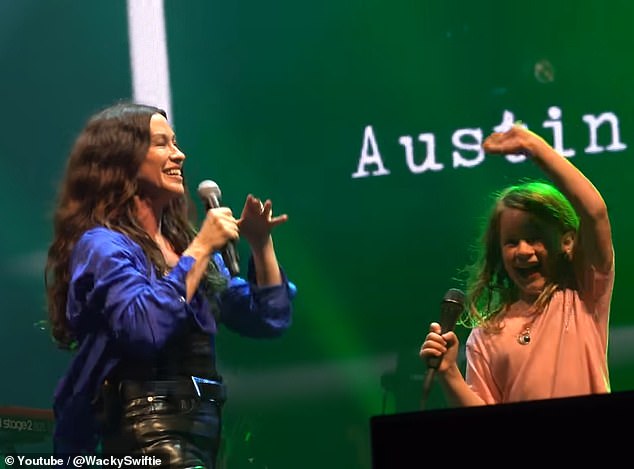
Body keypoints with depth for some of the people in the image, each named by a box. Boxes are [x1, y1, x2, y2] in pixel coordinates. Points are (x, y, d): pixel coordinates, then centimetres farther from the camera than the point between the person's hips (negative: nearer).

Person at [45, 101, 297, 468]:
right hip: (148, 434, -9)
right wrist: (201, 249, -16)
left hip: (200, 434, 9)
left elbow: (271, 319, 18)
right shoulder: (102, 245, -6)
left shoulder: (183, 245, 18)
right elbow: (146, 327, -24)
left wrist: (261, 245, 5)